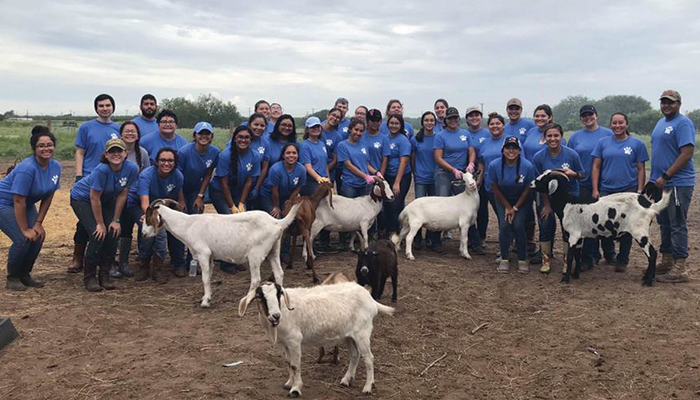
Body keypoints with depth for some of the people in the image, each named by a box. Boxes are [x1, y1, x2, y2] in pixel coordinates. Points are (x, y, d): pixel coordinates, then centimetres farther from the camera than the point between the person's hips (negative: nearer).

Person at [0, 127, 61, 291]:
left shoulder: (56, 166, -9)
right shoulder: (27, 168, -31)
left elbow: (48, 197, -2)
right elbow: (18, 201, -28)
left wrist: (38, 223, -6)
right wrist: (25, 229, -23)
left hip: (26, 204, 7)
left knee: (38, 237, -5)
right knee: (23, 239, -19)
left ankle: (24, 275, 15)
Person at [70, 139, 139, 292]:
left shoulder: (132, 169, -21)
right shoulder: (101, 170, -34)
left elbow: (122, 195, -11)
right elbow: (94, 199, -27)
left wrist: (115, 220, -8)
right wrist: (100, 223, -19)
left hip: (106, 200, 5)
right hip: (82, 199, -5)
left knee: (113, 233, -9)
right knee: (98, 235, -18)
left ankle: (104, 274, 8)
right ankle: (89, 276, -2)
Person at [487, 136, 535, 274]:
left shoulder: (527, 166, -22)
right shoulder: (494, 165, -20)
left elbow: (527, 189, -11)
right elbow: (495, 188, -9)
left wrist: (515, 208, -11)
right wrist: (507, 207, -9)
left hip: (521, 200, -1)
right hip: (502, 199, 1)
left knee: (518, 225, -17)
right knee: (504, 225, -17)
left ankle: (522, 260, 0)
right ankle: (504, 259, -2)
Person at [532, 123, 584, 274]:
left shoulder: (572, 154, -11)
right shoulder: (539, 157, -10)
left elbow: (582, 175, -1)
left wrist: (573, 173, -24)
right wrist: (546, 204, -5)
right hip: (547, 197, 1)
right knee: (546, 226, -2)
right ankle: (545, 260, 12)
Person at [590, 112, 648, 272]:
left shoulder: (637, 144, 3)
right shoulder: (602, 143, 6)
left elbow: (641, 170, 3)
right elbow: (596, 167, 5)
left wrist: (640, 191, -4)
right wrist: (595, 189, -3)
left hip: (628, 191, -1)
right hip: (605, 191, 1)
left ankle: (622, 261, 16)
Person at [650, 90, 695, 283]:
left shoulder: (683, 123, -11)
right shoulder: (661, 122, 16)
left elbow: (687, 153, -18)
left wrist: (665, 176, -19)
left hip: (678, 184, -9)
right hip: (661, 183, 9)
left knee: (677, 225, -5)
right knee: (665, 224, 14)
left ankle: (680, 269, 0)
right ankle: (666, 262, 25)